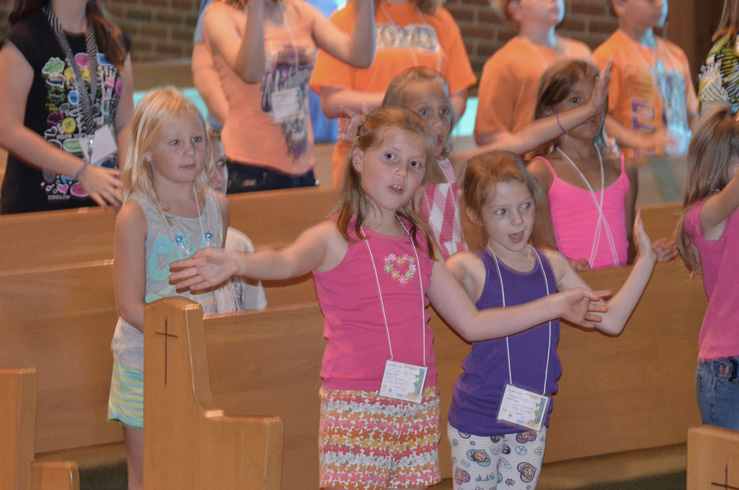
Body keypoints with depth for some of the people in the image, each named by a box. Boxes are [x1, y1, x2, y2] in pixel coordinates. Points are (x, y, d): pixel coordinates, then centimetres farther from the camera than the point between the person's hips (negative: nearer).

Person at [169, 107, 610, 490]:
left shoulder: (419, 244, 14)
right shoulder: (335, 239, -4)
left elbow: (472, 323, 18)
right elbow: (289, 261, -28)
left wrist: (556, 305, 16)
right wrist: (237, 263, -51)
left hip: (419, 406, 6)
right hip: (356, 406, -6)